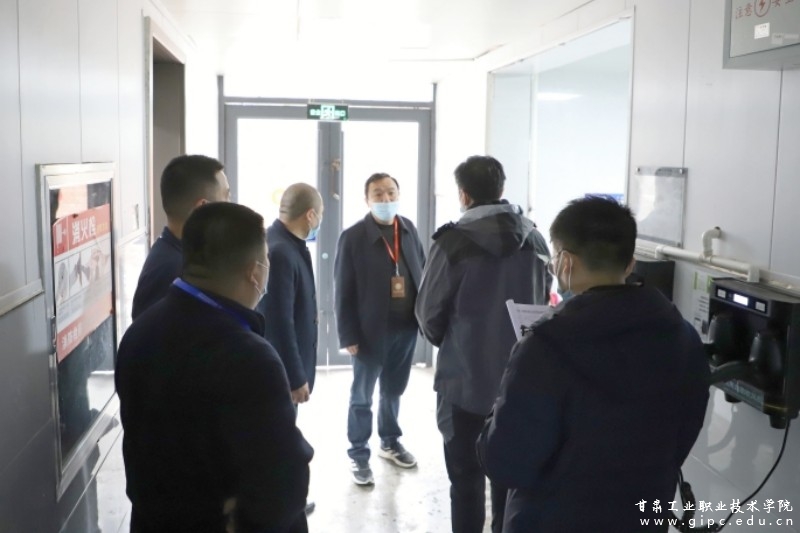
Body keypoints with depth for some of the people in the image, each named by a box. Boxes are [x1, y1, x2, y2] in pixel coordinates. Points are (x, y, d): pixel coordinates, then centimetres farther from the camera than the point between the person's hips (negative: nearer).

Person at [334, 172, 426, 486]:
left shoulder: (409, 229, 4)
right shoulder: (353, 237, -11)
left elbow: (423, 271, 9)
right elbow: (343, 291, -10)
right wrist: (348, 335, -13)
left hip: (406, 327, 5)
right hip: (371, 330, -4)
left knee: (394, 391, 19)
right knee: (362, 396, 9)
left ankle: (390, 443, 37)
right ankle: (358, 455, 23)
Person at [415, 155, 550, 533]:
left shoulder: (455, 241, -14)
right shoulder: (535, 239, 1)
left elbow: (429, 312, -8)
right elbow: (543, 302, 9)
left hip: (466, 379, -4)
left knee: (467, 478, 8)